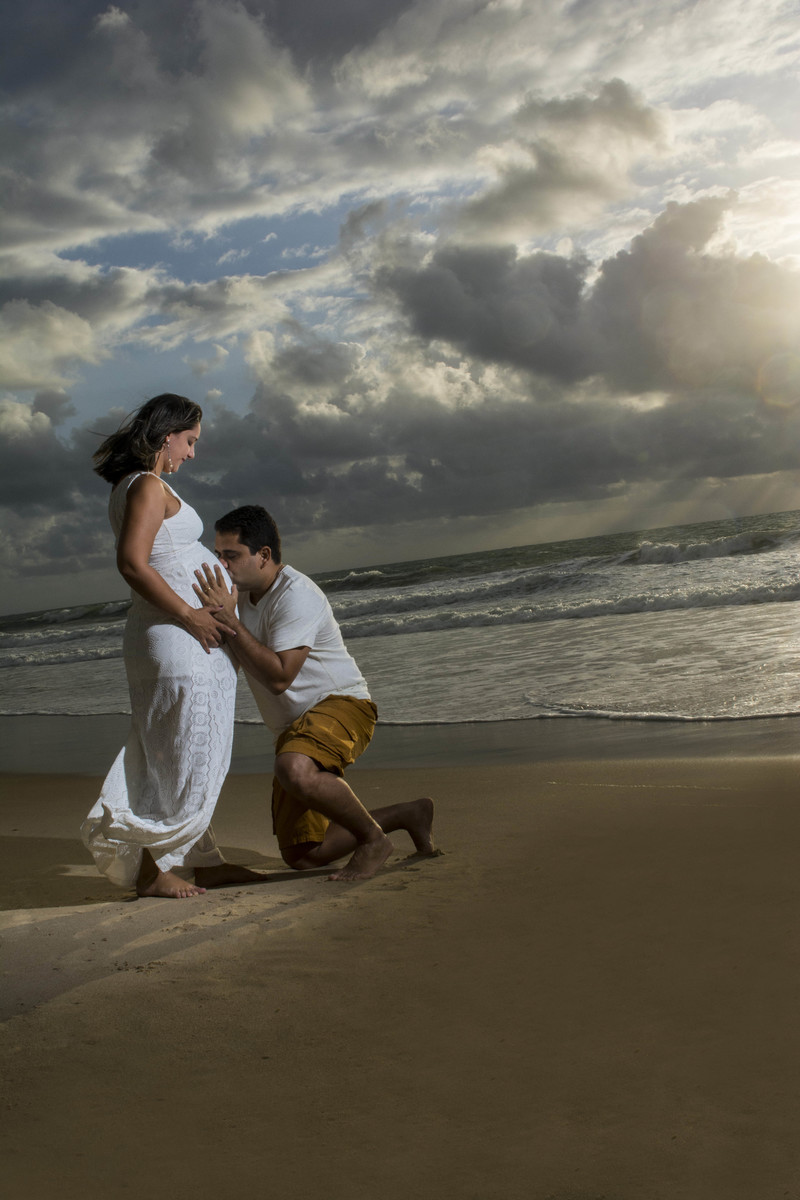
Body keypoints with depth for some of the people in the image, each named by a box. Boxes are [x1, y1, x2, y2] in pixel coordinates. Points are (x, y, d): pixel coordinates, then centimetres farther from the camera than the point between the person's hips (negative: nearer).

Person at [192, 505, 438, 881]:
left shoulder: (296, 594, -19)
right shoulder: (238, 593, 8)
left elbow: (278, 678, -28)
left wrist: (229, 621, -28)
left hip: (340, 703, -9)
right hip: (295, 726, 9)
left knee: (294, 770, -42)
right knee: (302, 857, 4)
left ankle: (373, 839, -16)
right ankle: (409, 814, 21)